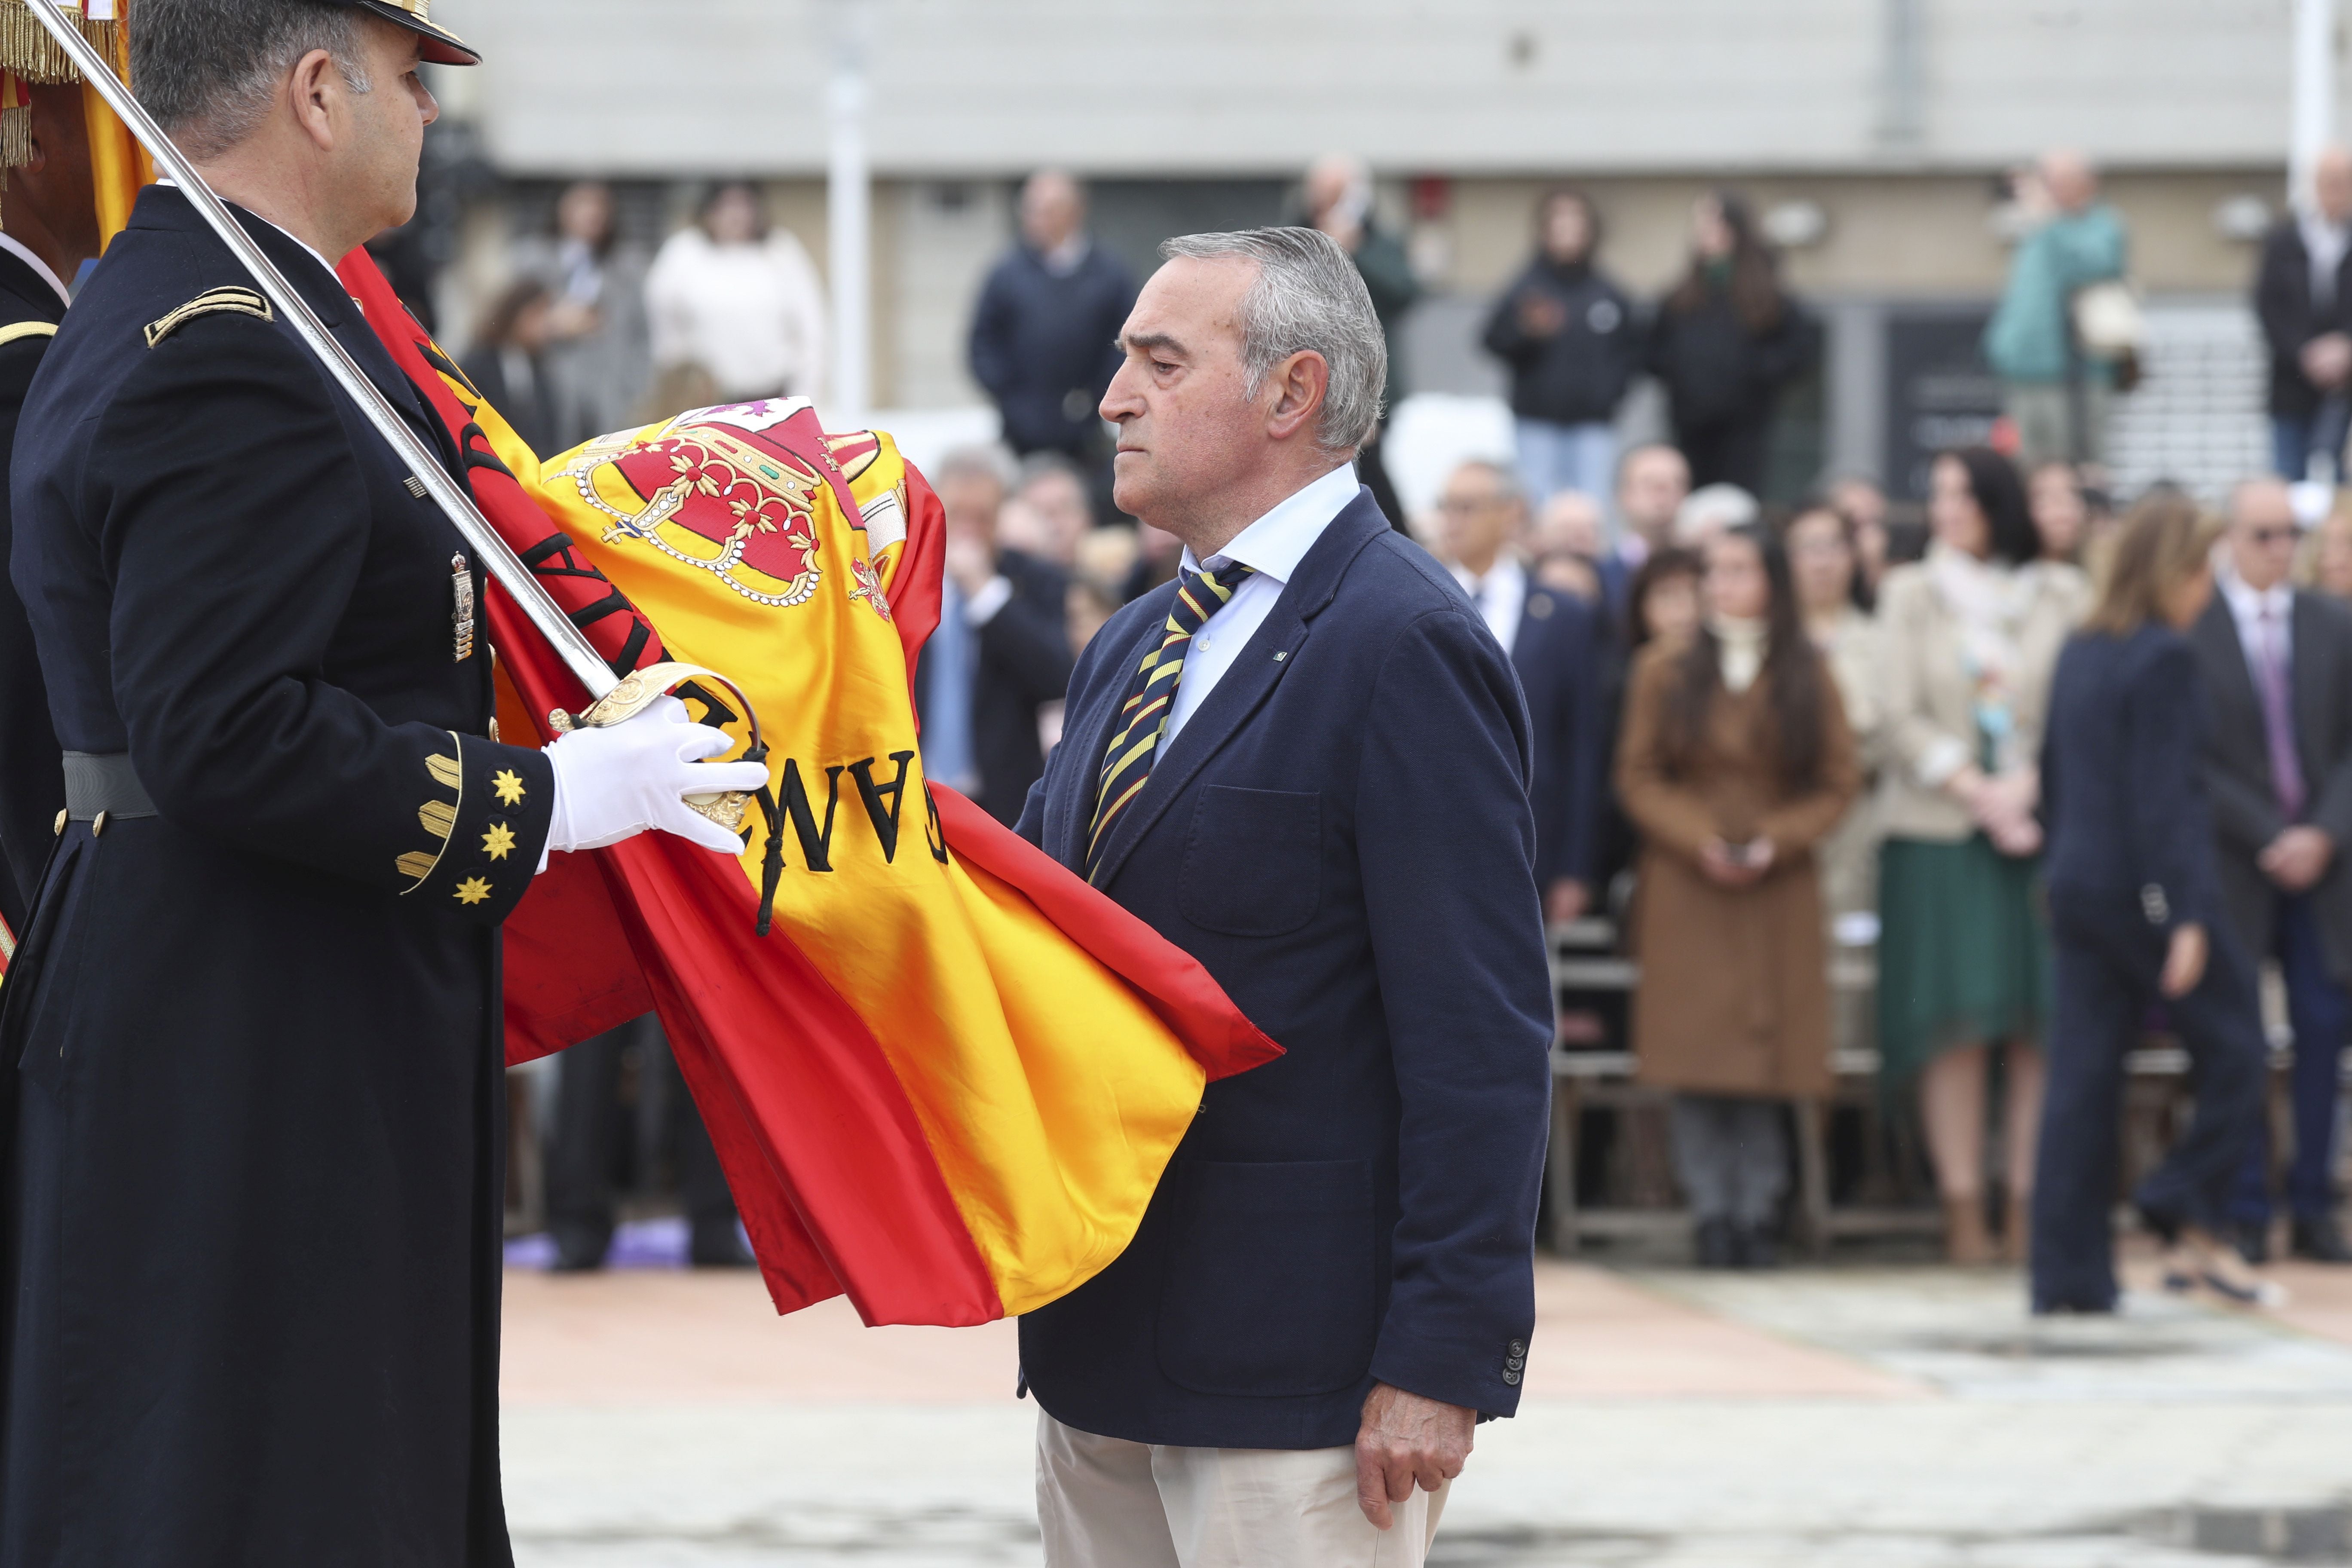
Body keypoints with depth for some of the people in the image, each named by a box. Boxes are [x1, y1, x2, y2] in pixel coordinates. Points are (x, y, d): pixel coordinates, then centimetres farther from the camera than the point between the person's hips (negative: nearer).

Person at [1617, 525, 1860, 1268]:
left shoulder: (1808, 679, 6)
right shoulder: (1666, 672, 5)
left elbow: (1839, 786, 5)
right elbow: (1637, 778, 3)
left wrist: (1775, 842, -10)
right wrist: (1697, 841, -11)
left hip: (1777, 893, 0)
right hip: (1686, 894, 0)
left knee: (1765, 1062, -3)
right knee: (1695, 1056, -6)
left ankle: (1759, 1212, 3)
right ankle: (1713, 1213, -3)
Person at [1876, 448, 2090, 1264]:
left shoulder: (2062, 594, 8)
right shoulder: (1911, 593, 9)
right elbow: (1902, 720, 2)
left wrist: (2027, 786, -12)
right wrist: (1976, 792, -8)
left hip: (2041, 824, 0)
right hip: (1939, 828, 0)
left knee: (2040, 1023, -4)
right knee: (1956, 1021, -6)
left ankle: (2027, 1207, -3)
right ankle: (1962, 1206, -6)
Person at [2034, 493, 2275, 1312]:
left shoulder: (2079, 654, 11)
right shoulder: (2164, 659, -13)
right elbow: (2165, 795, -18)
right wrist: (2186, 915, -19)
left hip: (2077, 885, 8)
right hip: (2145, 888, -8)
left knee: (2083, 1075, 7)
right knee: (2234, 1047, 5)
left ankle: (2068, 1273, 6)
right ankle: (2192, 1222, 0)